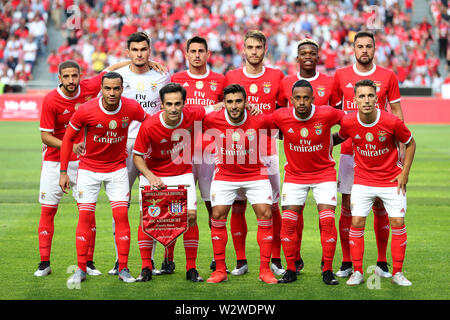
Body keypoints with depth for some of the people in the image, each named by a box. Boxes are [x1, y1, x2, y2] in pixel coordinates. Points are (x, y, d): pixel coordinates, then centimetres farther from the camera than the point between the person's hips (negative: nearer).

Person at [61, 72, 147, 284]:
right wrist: (63, 172, -6)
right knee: (85, 216, -4)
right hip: (89, 168, -1)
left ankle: (123, 269, 2)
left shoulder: (132, 108, -13)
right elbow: (68, 138, -5)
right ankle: (81, 269, 5)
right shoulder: (86, 110, -18)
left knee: (121, 215, -6)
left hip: (117, 167, 1)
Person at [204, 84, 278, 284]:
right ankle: (220, 270, 4)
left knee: (265, 215, -9)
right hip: (225, 175, 0)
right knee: (217, 216, -7)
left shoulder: (259, 120, -17)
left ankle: (265, 269, 1)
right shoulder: (212, 120, -17)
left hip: (255, 174, 0)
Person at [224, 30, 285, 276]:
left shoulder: (276, 77, 5)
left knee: (272, 206, 1)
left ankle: (276, 261, 11)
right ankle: (241, 262, 9)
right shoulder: (231, 77, 6)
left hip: (267, 152, 0)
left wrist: (275, 127, -3)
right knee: (237, 206, 1)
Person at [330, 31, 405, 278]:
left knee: (380, 206, 1)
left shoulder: (387, 76, 4)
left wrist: (401, 148, 1)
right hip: (349, 149, 0)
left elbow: (396, 114, 7)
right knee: (347, 204, 0)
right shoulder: (341, 76, 6)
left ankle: (382, 263, 10)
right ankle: (346, 263, 9)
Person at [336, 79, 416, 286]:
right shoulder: (348, 122, -14)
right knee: (357, 222, -7)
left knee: (398, 223, -3)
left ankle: (397, 273, 9)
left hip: (392, 180, -1)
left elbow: (410, 143, -1)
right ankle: (357, 272, 6)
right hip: (363, 180, 1)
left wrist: (405, 172, -3)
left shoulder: (392, 122, -18)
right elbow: (339, 137, 11)